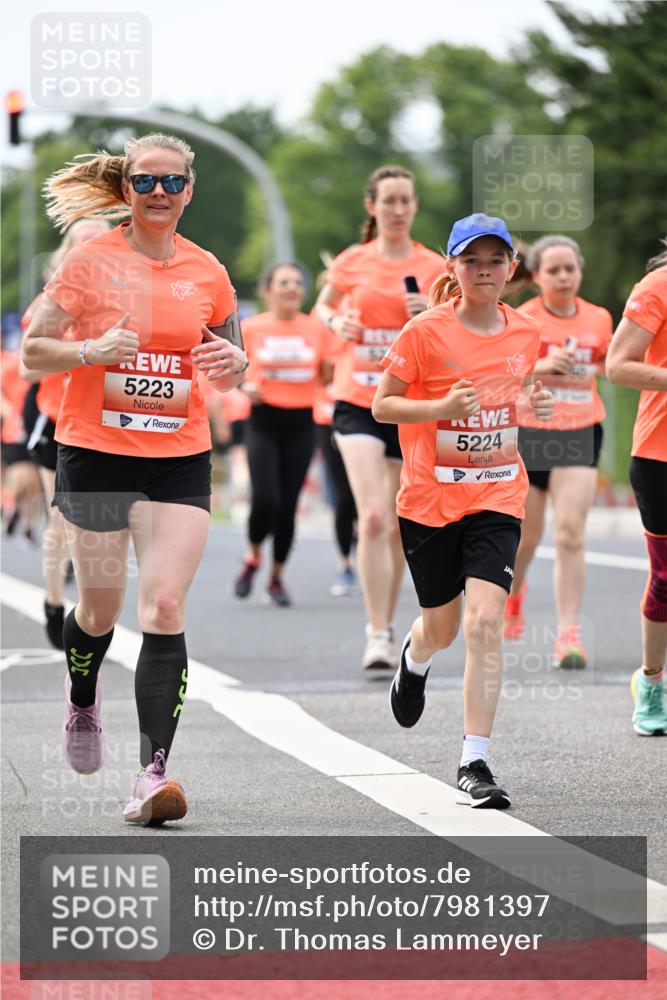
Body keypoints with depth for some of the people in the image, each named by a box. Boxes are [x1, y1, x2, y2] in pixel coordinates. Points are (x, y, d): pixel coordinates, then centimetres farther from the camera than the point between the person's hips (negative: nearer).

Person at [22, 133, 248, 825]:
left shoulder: (207, 273, 7)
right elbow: (33, 352, -1)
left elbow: (229, 372, 19)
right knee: (101, 609, 9)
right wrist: (93, 350, -19)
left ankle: (153, 774, -16)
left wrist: (231, 363, -5)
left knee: (165, 609, -13)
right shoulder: (91, 261, -2)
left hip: (179, 461, 1)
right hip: (95, 455, -1)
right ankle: (82, 703, 44)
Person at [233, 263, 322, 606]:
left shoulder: (315, 328, 5)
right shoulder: (250, 328, 0)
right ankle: (253, 557, 15)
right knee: (265, 499, -15)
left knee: (288, 504, 1)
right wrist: (245, 385, -13)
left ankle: (277, 577, 18)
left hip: (301, 422, 2)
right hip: (264, 420, -2)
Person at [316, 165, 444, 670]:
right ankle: (377, 637, -16)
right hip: (358, 404, -1)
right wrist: (336, 322, -2)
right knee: (373, 518, -17)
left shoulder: (434, 268, 2)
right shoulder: (351, 262, 3)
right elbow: (324, 306, 20)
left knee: (400, 525, 10)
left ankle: (387, 626, 28)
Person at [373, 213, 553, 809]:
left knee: (485, 623, -16)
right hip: (430, 498, -1)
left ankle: (475, 765, -12)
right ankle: (414, 661, 54)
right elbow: (382, 406, -5)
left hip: (497, 497, 1)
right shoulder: (426, 332, -8)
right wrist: (442, 408, -21)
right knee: (441, 628, 14)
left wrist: (536, 405, 0)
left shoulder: (526, 333, 3)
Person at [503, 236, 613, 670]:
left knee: (571, 533, -14)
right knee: (525, 536, 10)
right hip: (527, 433, -1)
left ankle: (569, 633, -14)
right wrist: (542, 366, -24)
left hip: (579, 434, 1)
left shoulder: (599, 319, 6)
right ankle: (512, 592, 44)